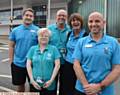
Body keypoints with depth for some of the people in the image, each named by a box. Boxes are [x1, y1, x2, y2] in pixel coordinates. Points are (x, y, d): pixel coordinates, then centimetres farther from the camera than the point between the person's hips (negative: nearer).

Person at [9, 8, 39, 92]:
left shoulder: (37, 30, -7)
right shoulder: (15, 30, 0)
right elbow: (11, 46, 5)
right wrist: (11, 60, 3)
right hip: (18, 63, 2)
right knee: (20, 85, 18)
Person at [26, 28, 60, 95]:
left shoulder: (53, 49, 2)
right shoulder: (32, 49, 7)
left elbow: (57, 65, -3)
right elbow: (28, 65, 4)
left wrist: (51, 80, -10)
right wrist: (32, 80, -5)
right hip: (35, 84, 2)